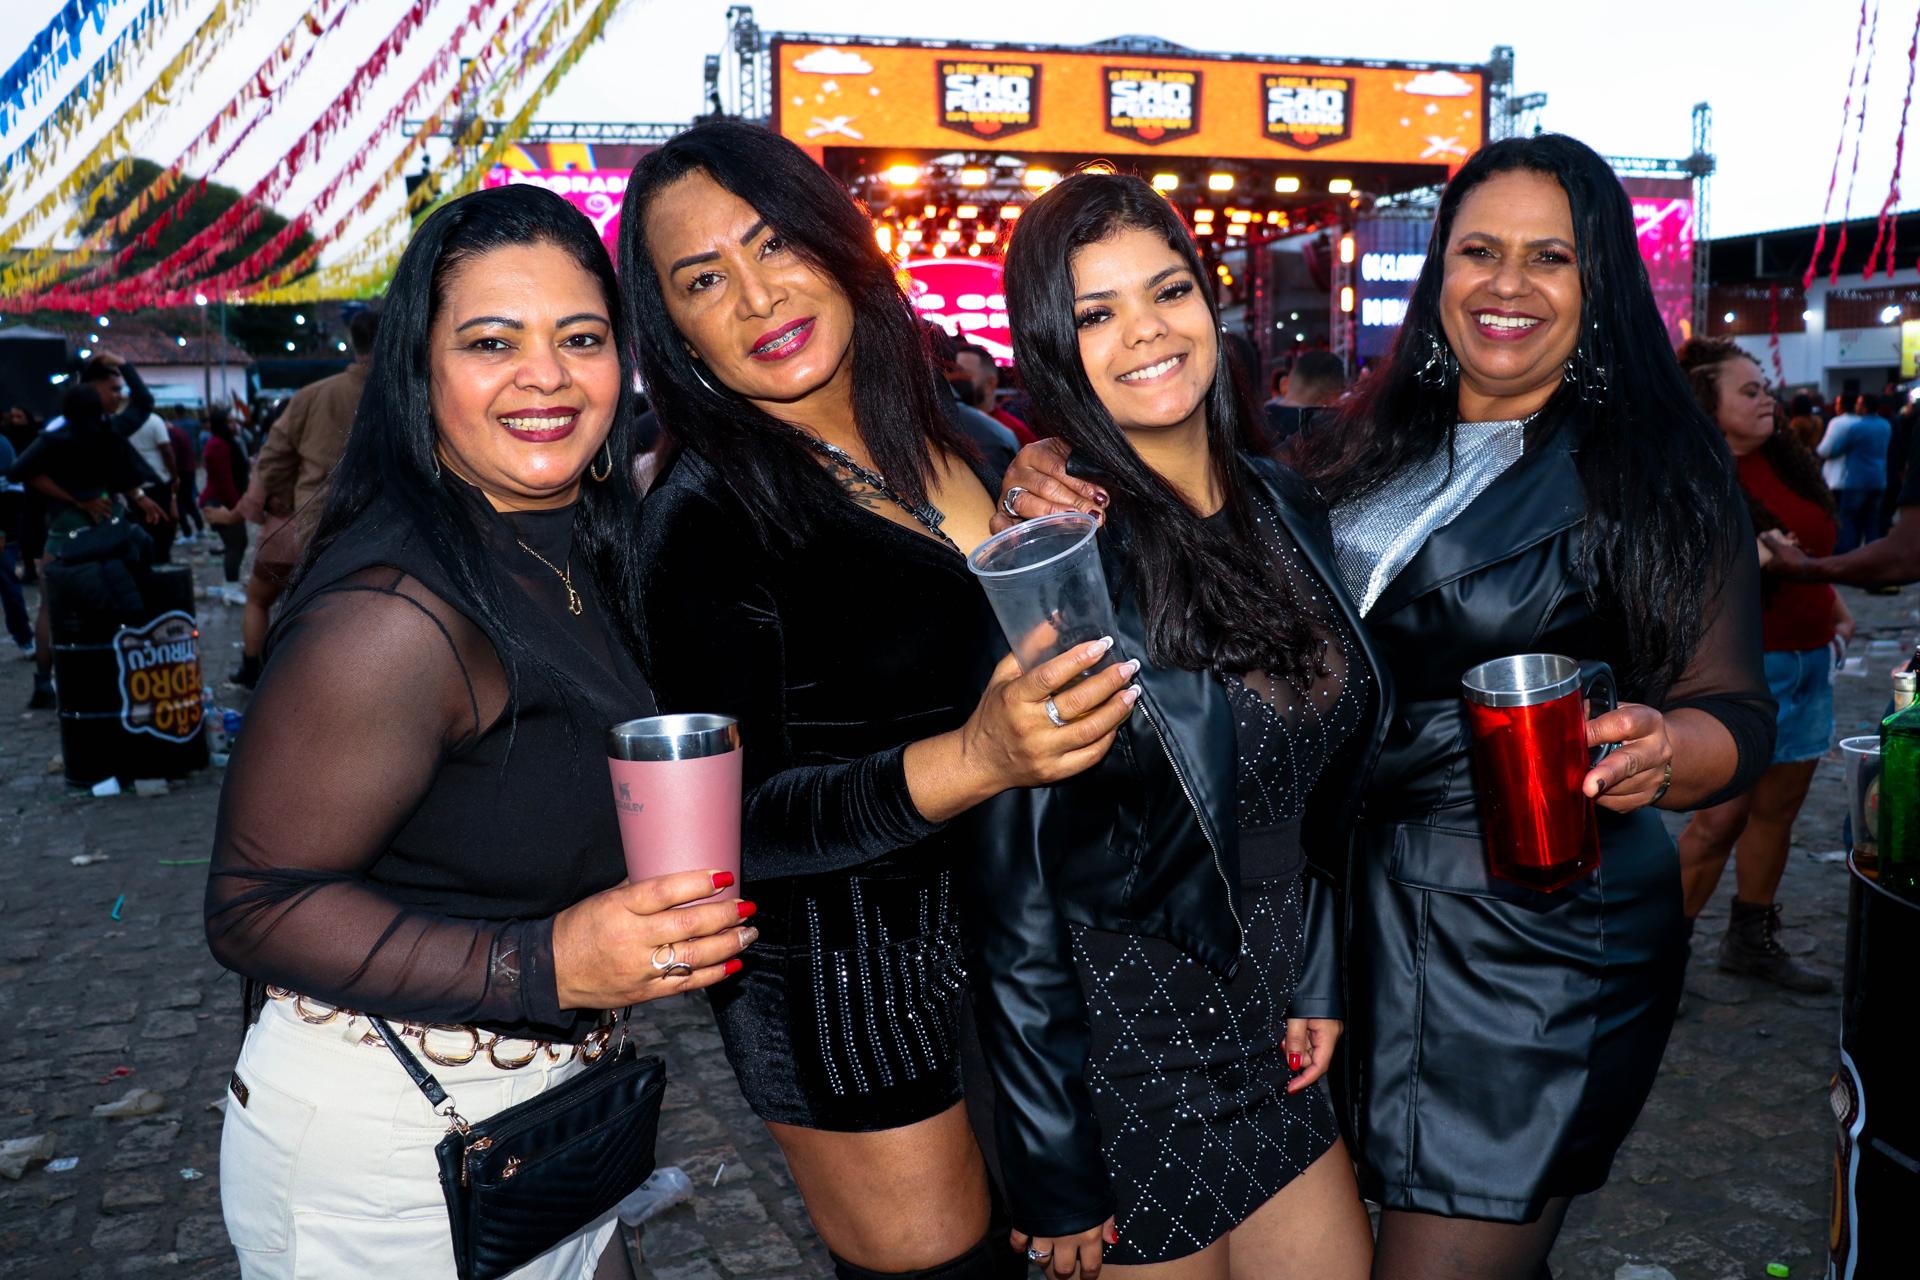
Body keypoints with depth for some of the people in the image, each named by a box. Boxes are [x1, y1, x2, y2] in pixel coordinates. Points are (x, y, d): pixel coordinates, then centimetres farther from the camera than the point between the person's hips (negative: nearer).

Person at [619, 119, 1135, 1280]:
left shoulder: (953, 436, 1)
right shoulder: (704, 521, -18)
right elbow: (722, 828, -21)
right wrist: (968, 762, -33)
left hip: (1011, 924, 6)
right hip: (851, 979, -6)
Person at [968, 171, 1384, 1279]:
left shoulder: (1284, 506, 1)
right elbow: (1013, 880, -17)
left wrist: (1317, 981, 10)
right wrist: (1055, 1174, -13)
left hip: (1267, 1018, 6)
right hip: (1128, 1035, -6)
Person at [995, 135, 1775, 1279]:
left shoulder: (1655, 474, -7)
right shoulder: (1379, 445, 7)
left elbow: (1735, 713, -7)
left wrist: (1658, 755, -31)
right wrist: (1060, 488, -8)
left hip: (1540, 937, -5)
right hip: (1358, 903, 5)